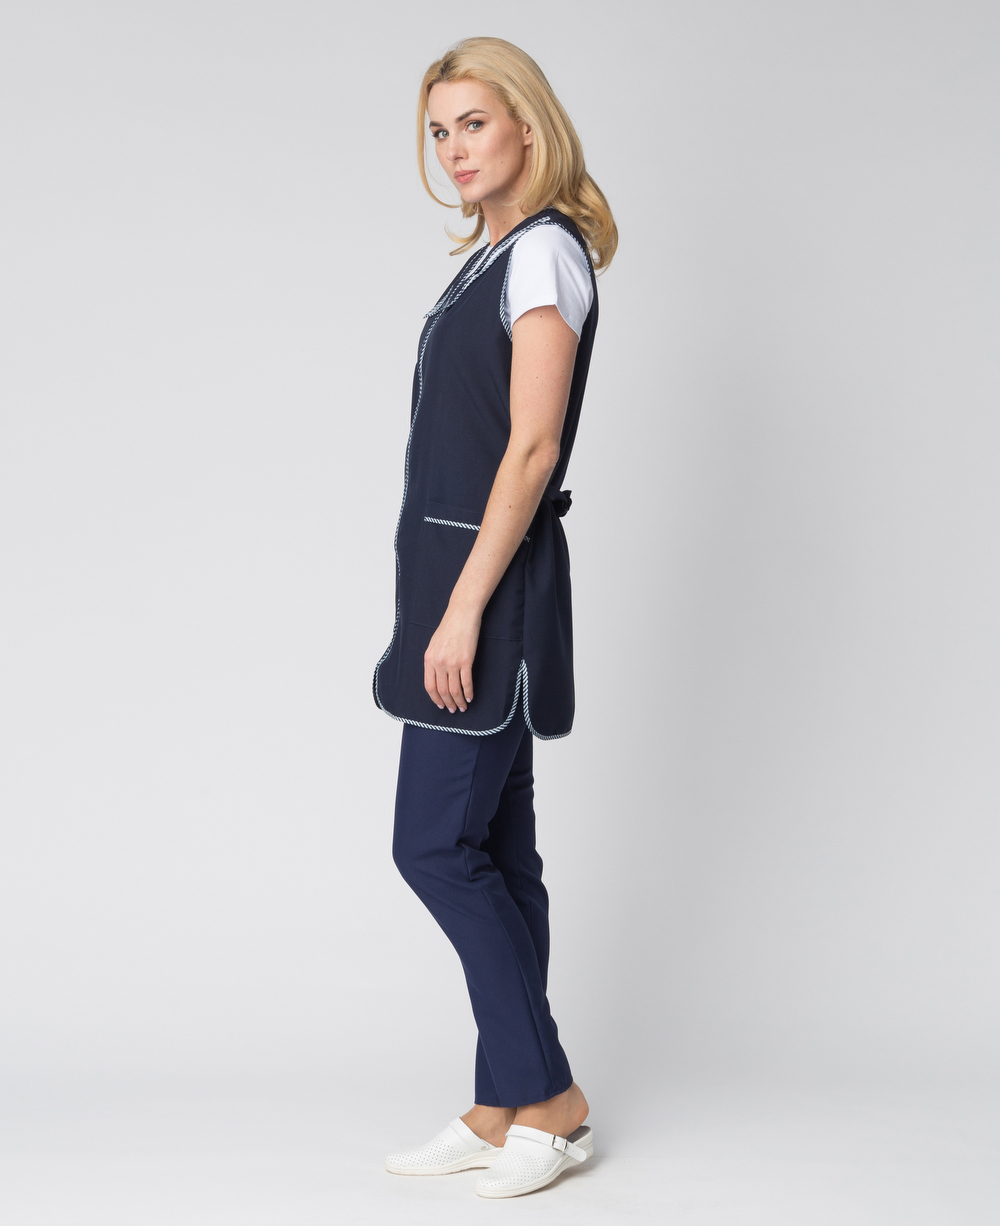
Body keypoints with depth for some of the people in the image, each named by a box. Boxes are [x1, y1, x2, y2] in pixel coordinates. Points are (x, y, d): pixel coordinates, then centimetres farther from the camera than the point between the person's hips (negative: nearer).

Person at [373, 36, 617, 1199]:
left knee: (435, 844, -7)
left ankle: (548, 1101, 4)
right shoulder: (492, 257, 17)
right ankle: (503, 1111, 17)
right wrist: (449, 604, 16)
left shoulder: (544, 250, -11)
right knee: (491, 850, 10)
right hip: (461, 576, 9)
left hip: (494, 580, -9)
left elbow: (531, 448, -18)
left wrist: (464, 608, -21)